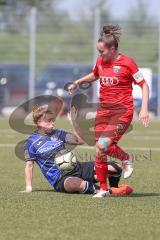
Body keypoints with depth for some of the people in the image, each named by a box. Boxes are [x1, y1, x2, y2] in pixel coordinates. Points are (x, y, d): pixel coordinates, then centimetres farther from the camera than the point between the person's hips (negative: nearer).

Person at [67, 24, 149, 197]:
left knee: (103, 145, -22)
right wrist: (78, 82, 16)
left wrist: (144, 109, -13)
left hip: (122, 111, -6)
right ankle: (103, 189, 13)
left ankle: (126, 159, 7)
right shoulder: (100, 61, 8)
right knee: (99, 152, 1)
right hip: (103, 110, 6)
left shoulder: (127, 63, -9)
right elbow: (94, 76, 31)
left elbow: (143, 85, -5)